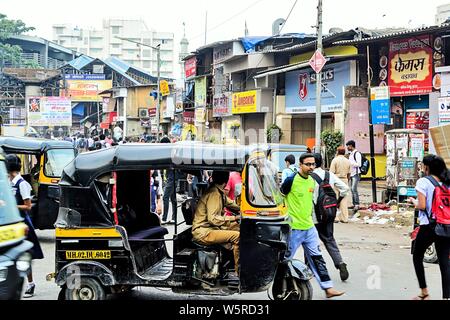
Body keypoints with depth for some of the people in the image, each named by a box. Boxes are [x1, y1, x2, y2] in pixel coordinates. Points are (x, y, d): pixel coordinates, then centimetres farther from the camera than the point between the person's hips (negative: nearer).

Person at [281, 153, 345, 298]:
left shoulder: (311, 181, 9)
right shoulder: (291, 180, -14)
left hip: (309, 227, 7)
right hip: (294, 228, -7)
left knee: (317, 258, 7)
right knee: (286, 259, 4)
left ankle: (328, 288, 9)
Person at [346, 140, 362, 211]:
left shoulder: (357, 153, -11)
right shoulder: (351, 154, 18)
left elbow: (359, 164, -18)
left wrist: (350, 163, -19)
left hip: (356, 174, -10)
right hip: (351, 174, 10)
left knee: (354, 189, -17)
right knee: (352, 189, 10)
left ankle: (357, 205, -18)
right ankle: (354, 204, 14)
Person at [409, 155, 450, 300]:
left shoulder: (423, 182, -8)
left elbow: (422, 206, -14)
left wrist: (413, 201, 5)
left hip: (429, 226, -4)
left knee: (417, 257, 15)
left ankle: (424, 293, 17)